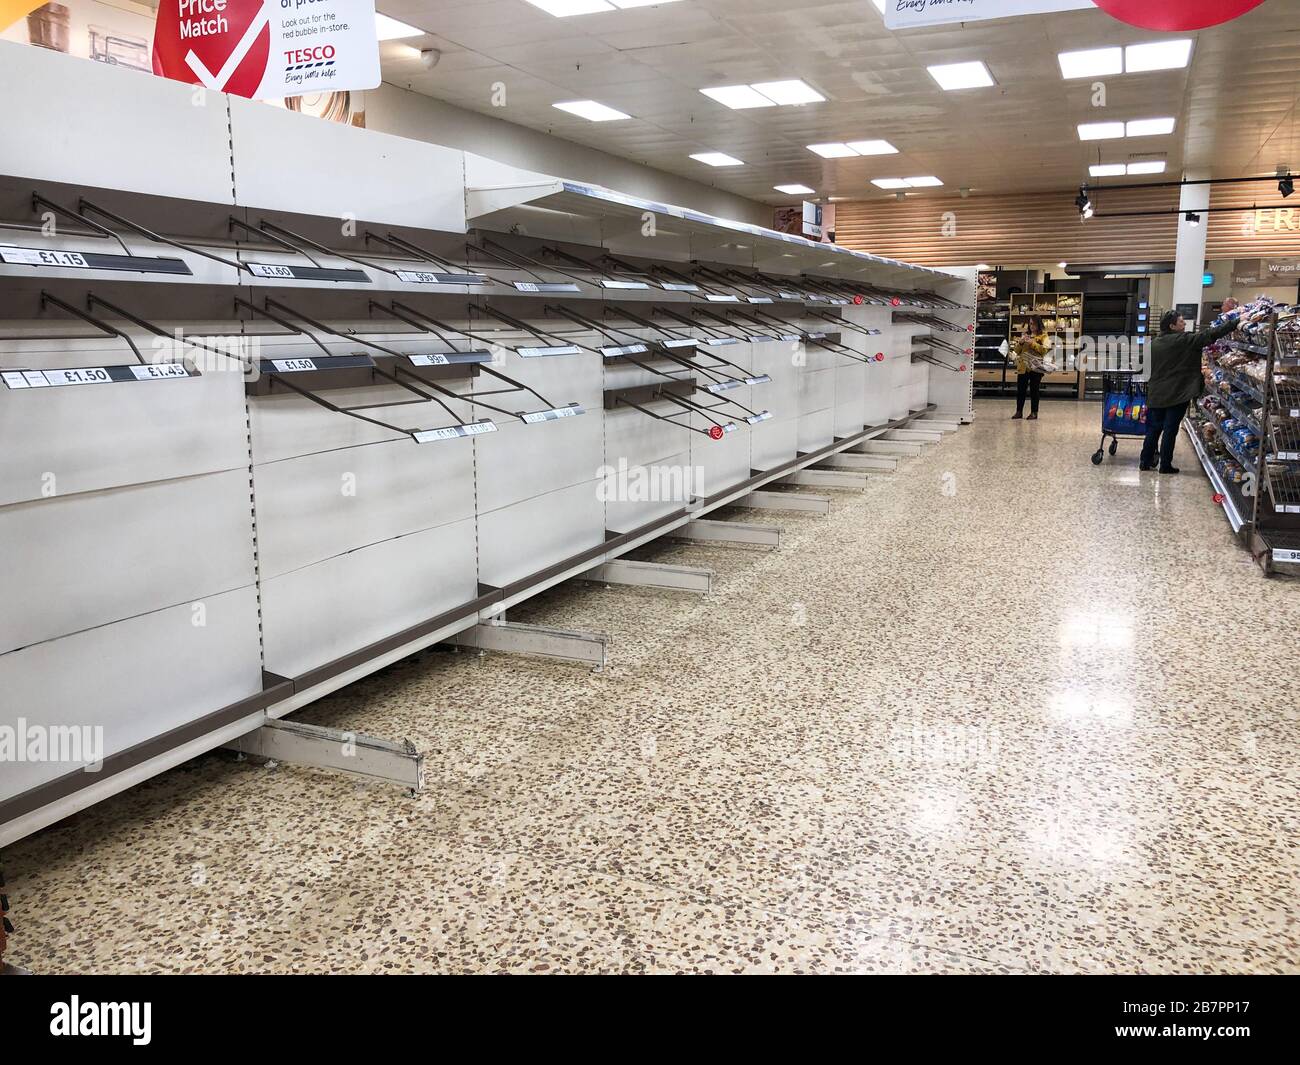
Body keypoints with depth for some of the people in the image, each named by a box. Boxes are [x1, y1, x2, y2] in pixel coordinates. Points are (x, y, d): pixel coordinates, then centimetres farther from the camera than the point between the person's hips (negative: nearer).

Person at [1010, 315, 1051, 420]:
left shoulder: (1043, 336, 2)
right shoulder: (1025, 334, 14)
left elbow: (1044, 349, -12)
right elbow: (1016, 351, 13)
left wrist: (1032, 343, -17)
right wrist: (1020, 342, -6)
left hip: (1035, 367, -4)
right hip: (1023, 366, 4)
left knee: (1034, 390, 0)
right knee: (1020, 390, 4)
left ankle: (1034, 412, 6)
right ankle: (1019, 411, 12)